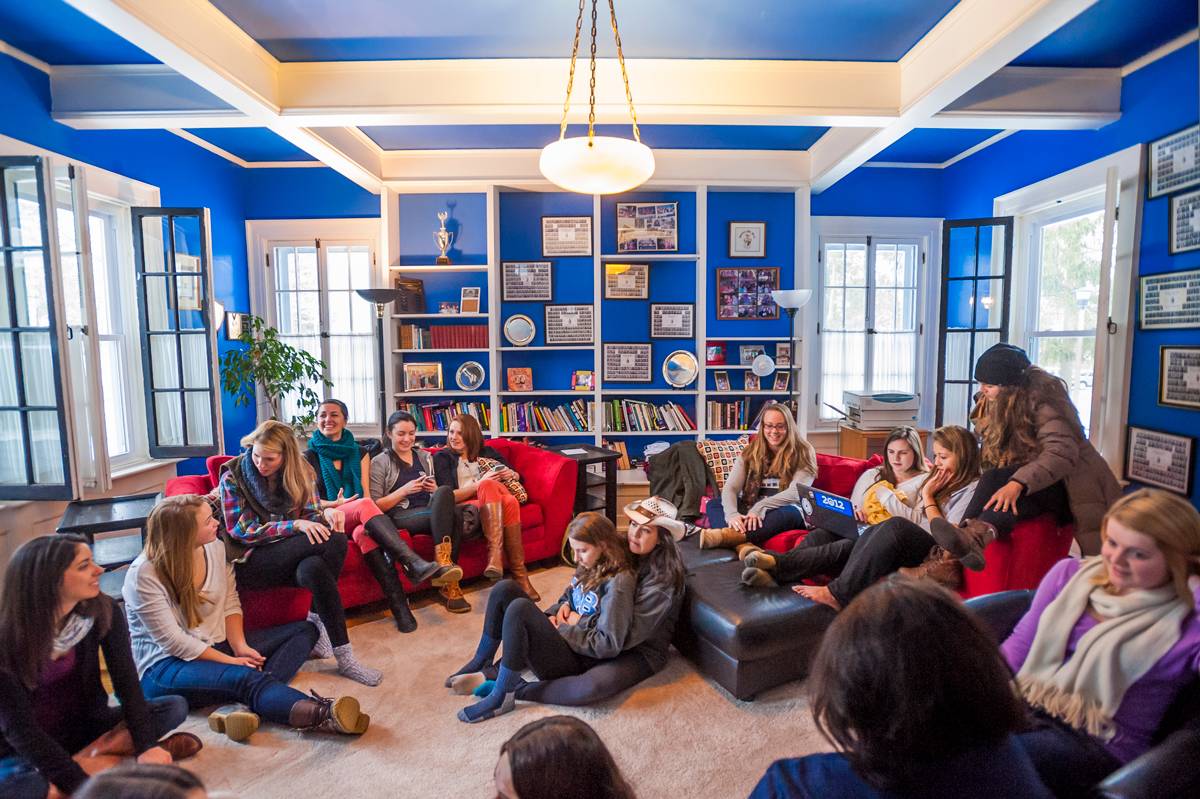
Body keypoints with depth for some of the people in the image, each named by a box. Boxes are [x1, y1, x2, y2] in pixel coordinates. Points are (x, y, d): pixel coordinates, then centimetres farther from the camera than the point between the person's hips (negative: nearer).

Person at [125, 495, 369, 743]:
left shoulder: (215, 547, 0)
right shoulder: (144, 574, -17)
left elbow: (230, 604, 4)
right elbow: (172, 641, -18)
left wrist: (240, 645, -12)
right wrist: (232, 661, -19)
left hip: (219, 645, 8)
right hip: (166, 666, -7)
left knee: (304, 630, -4)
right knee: (244, 677, -36)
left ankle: (245, 703, -29)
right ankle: (323, 715, -54)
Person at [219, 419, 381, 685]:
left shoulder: (299, 472, 4)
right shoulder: (233, 476, -6)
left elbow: (309, 514, 7)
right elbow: (241, 531, -11)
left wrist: (326, 513, -19)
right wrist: (294, 525, -24)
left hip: (291, 555, 4)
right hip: (251, 561, -4)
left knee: (314, 569, -37)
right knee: (333, 541, -30)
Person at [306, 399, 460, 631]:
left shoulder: (359, 453, 17)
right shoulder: (309, 457, 11)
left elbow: (366, 494, 10)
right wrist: (336, 504, -13)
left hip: (359, 521, 2)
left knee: (364, 532, -37)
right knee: (364, 506, -36)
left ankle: (400, 607, -48)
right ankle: (415, 564, -51)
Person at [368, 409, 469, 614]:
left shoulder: (425, 457, 22)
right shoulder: (380, 462, 9)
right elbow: (376, 506, 1)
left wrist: (435, 490, 2)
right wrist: (404, 490, -12)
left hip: (431, 514, 4)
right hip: (400, 517, -4)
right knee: (450, 515, -34)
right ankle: (450, 583, -34)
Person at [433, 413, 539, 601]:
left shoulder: (487, 452, 24)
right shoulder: (442, 457, 15)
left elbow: (519, 477, 25)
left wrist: (511, 474, 1)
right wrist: (480, 484, -12)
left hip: (494, 505, 3)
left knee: (510, 501, -35)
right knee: (488, 485, -35)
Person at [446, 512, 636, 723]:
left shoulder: (618, 582, -18)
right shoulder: (590, 566, 8)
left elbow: (609, 645, -22)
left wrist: (563, 629, -15)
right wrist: (562, 608, 1)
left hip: (575, 660, -9)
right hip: (562, 637, 9)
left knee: (520, 608, -30)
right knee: (505, 589, -6)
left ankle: (501, 697, -17)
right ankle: (481, 664, 9)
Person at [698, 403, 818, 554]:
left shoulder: (803, 452, -2)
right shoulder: (750, 452, 6)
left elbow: (796, 492, -15)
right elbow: (730, 488, -6)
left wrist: (761, 507, -29)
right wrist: (732, 514, -28)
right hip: (750, 512, 4)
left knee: (790, 513, -37)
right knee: (713, 504, -18)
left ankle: (726, 535, -45)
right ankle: (743, 545, -46)